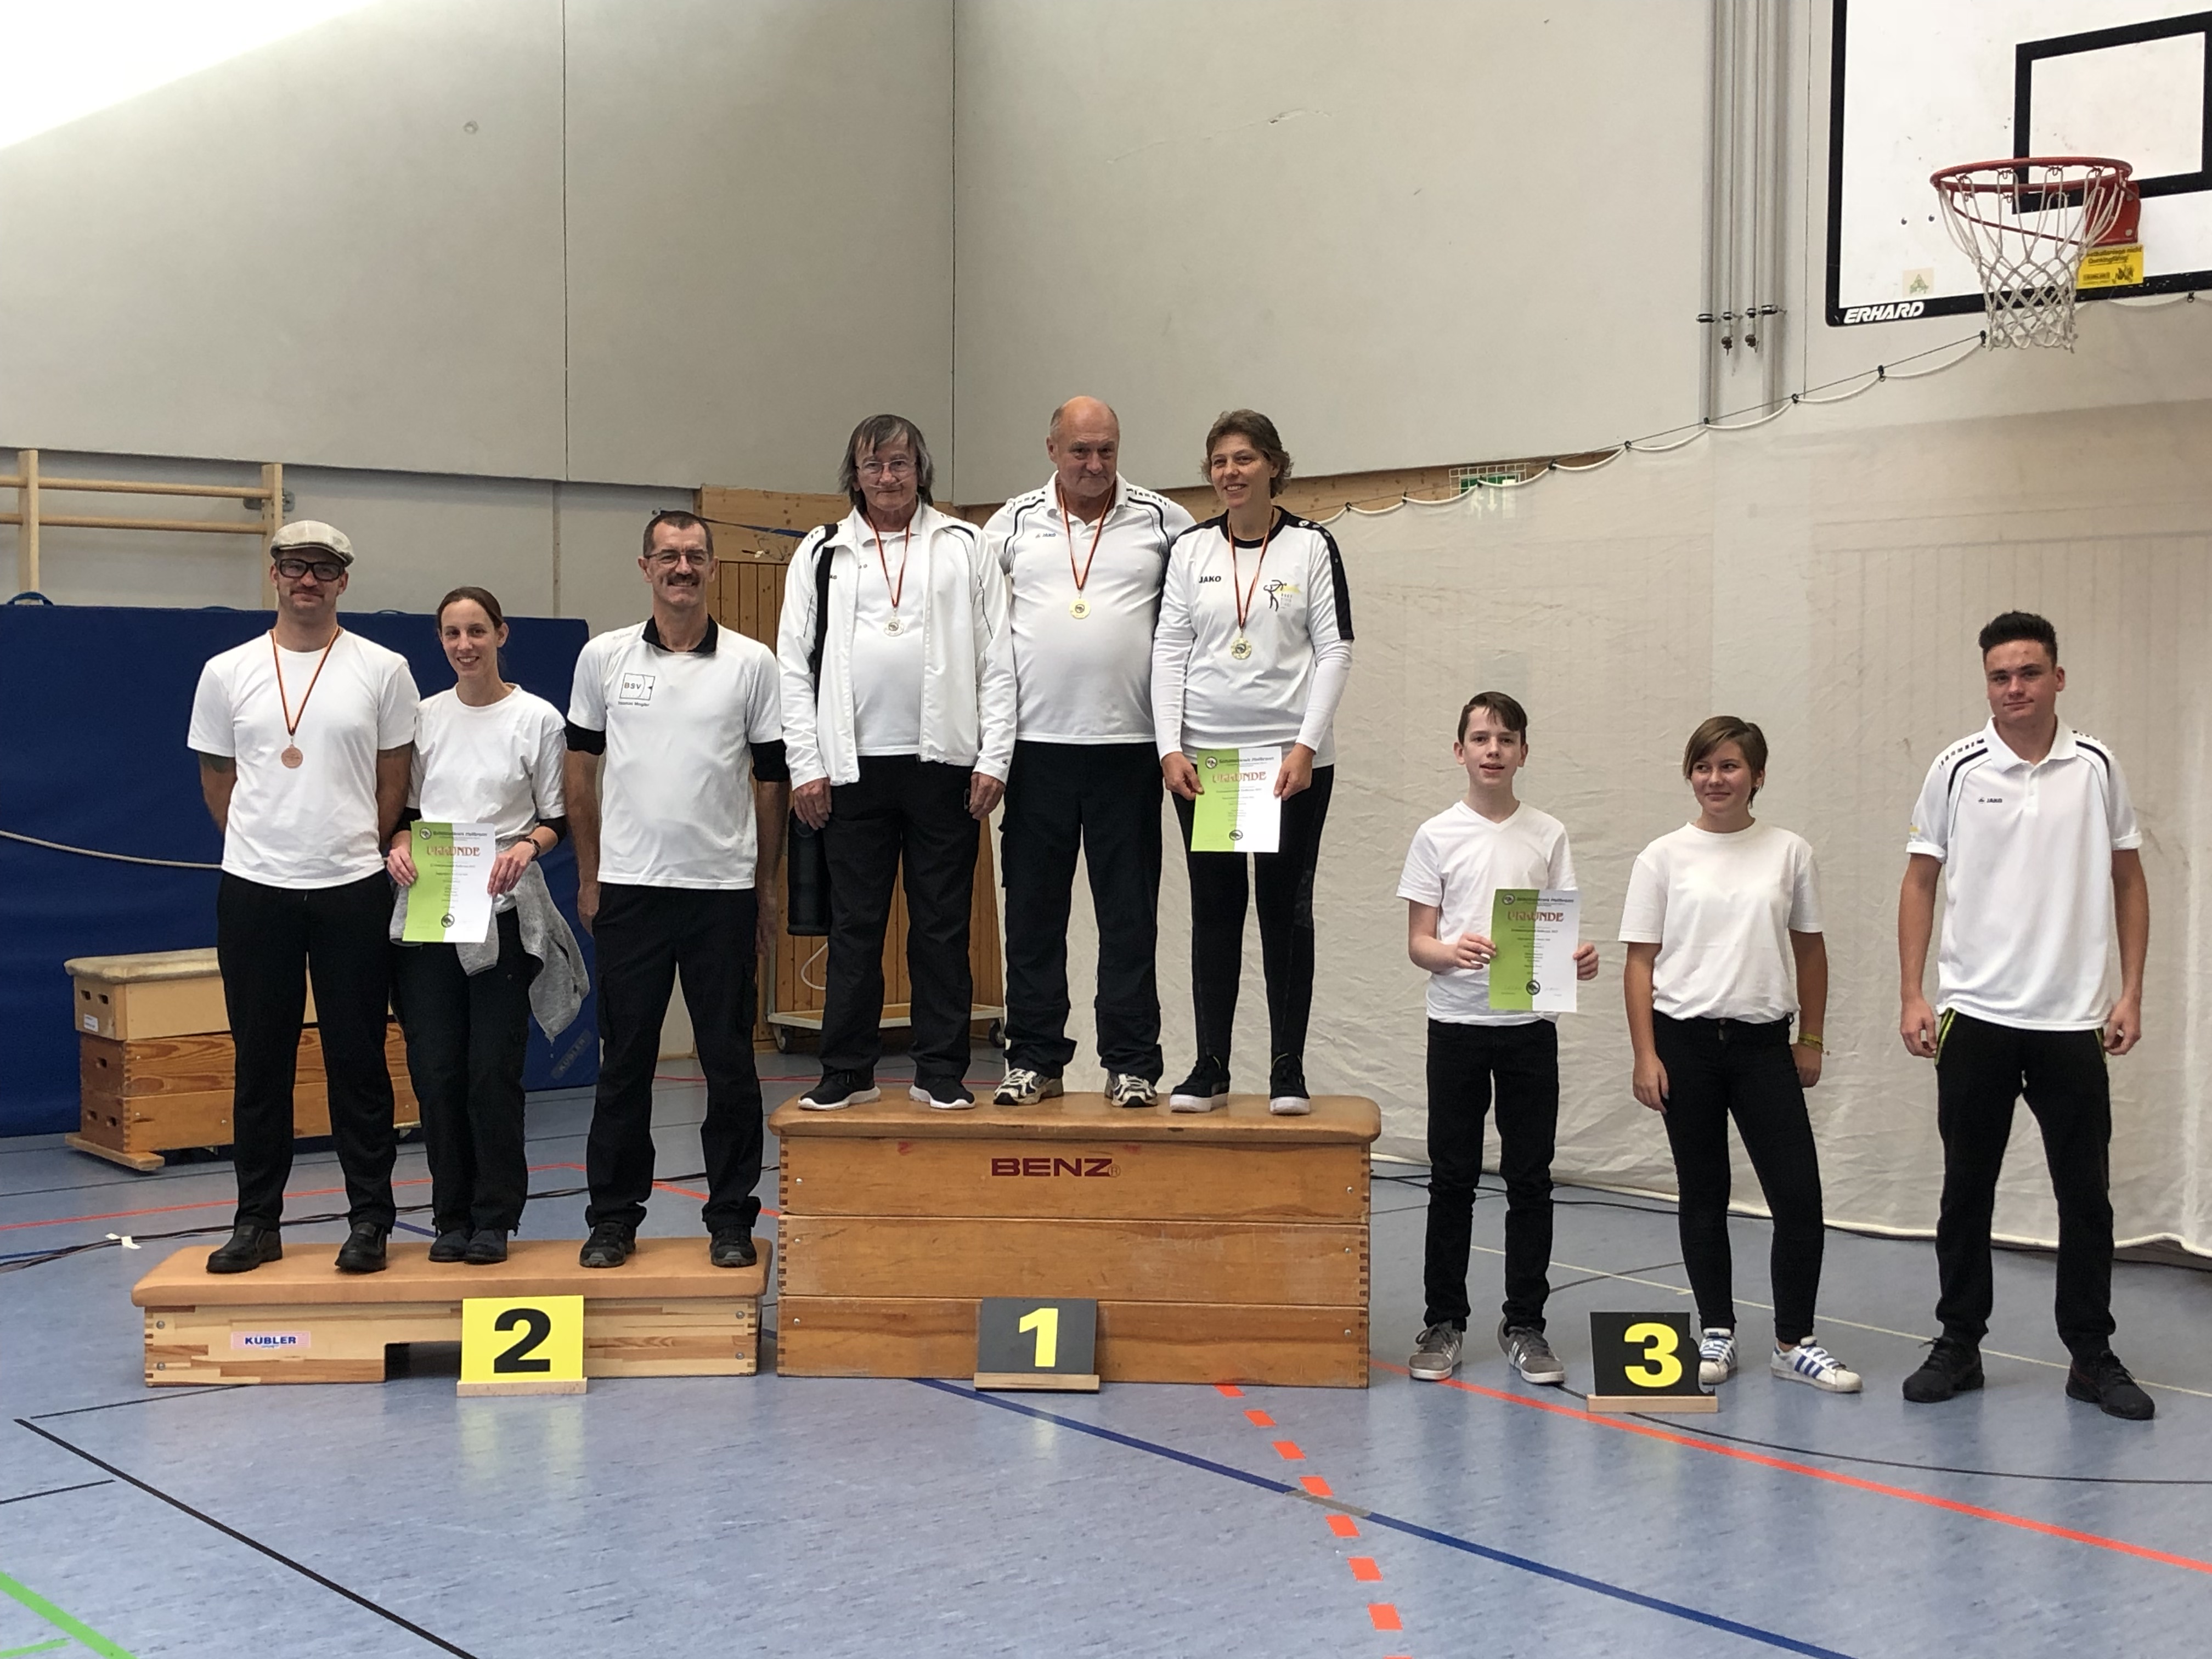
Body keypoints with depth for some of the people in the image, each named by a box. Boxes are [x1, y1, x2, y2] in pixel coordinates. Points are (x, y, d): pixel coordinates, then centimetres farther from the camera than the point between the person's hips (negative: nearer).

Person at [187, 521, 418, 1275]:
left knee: (357, 1060, 3)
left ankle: (369, 1220, 11)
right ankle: (257, 1220, 17)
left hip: (352, 890, -1)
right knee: (260, 1062, 8)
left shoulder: (382, 670, 0)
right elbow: (218, 782, 12)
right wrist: (265, 848, 12)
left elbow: (393, 781, 5)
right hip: (253, 892, 2)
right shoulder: (227, 673, 4)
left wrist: (356, 851, 6)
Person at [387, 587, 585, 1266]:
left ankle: (495, 1218, 9)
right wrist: (400, 847, -5)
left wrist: (527, 846, -16)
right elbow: (407, 808, 15)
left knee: (493, 1070, -4)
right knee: (435, 1069, 3)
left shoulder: (538, 718, 2)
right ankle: (452, 1215, 15)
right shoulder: (424, 717, 10)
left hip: (503, 911, -3)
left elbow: (557, 818, 4)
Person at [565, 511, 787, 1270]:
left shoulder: (752, 663, 2)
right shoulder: (604, 658, 4)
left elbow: (772, 779, 5)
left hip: (723, 890, 0)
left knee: (730, 1062, 3)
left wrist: (766, 886, 4)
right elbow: (580, 771, 9)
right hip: (630, 890, 1)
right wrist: (588, 876, 7)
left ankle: (731, 1219, 13)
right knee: (624, 1061, 6)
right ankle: (614, 1215, 16)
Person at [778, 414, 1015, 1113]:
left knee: (942, 925, 4)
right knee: (854, 925, 5)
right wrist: (805, 766, -2)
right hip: (853, 766, 1)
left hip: (945, 763, -1)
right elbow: (795, 665, 6)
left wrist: (993, 759, -4)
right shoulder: (822, 553, 9)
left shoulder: (964, 547, 7)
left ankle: (941, 1073, 12)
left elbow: (997, 661, 3)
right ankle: (847, 1071, 13)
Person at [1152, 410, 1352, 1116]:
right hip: (1203, 756, 2)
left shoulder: (1311, 545, 0)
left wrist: (1306, 746, -13)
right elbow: (1169, 651, 4)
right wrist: (1170, 747, -6)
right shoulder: (1191, 549, 7)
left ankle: (1288, 1070, 9)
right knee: (1215, 910, 6)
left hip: (1292, 758, -2)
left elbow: (1335, 652, -3)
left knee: (1287, 909, 3)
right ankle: (1210, 1067, 12)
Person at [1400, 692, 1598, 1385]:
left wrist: (1579, 961, -16)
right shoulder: (1437, 836, 1)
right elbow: (1418, 941, -1)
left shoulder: (1548, 835, 6)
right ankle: (1444, 1322, 15)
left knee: (1530, 1179, 5)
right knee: (1453, 1179, 4)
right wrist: (1452, 953, -23)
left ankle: (1524, 1325, 15)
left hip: (1530, 1025, 1)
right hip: (1458, 1023, -1)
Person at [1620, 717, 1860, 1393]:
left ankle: (1793, 1342, 10)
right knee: (1703, 1195, 9)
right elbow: (1640, 962, 0)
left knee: (1799, 1196, -3)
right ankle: (1717, 1334, 21)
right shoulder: (1663, 858, 0)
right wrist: (1645, 1056, -5)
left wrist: (1811, 1039, 9)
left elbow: (1810, 950, 11)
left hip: (1763, 1043, 1)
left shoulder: (1789, 853, 3)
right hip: (1686, 1040, -1)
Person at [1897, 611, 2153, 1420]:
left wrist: (2131, 992, 1)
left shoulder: (2097, 768, 2)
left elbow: (2128, 881, 9)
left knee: (2086, 1196, 5)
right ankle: (1958, 1346, 18)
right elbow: (1921, 882, 3)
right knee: (1966, 1192, 7)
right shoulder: (1958, 770, -1)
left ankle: (2092, 1358, 17)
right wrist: (1912, 997, -3)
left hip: (2073, 1020, 1)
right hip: (1975, 1017, -1)